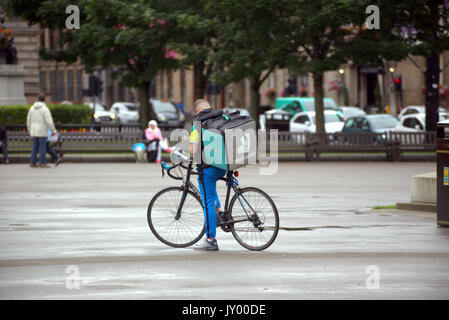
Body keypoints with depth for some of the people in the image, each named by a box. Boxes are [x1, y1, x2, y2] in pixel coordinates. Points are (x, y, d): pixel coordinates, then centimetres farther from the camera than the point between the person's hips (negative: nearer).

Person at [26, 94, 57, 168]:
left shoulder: (32, 108, 7)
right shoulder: (45, 109, -12)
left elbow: (29, 119, 13)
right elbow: (49, 121, -16)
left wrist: (29, 129, 25)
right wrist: (53, 130, -7)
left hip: (34, 131, 6)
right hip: (42, 131, -6)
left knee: (35, 147, 11)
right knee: (42, 147, -3)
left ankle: (33, 162, 8)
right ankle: (42, 163, -5)